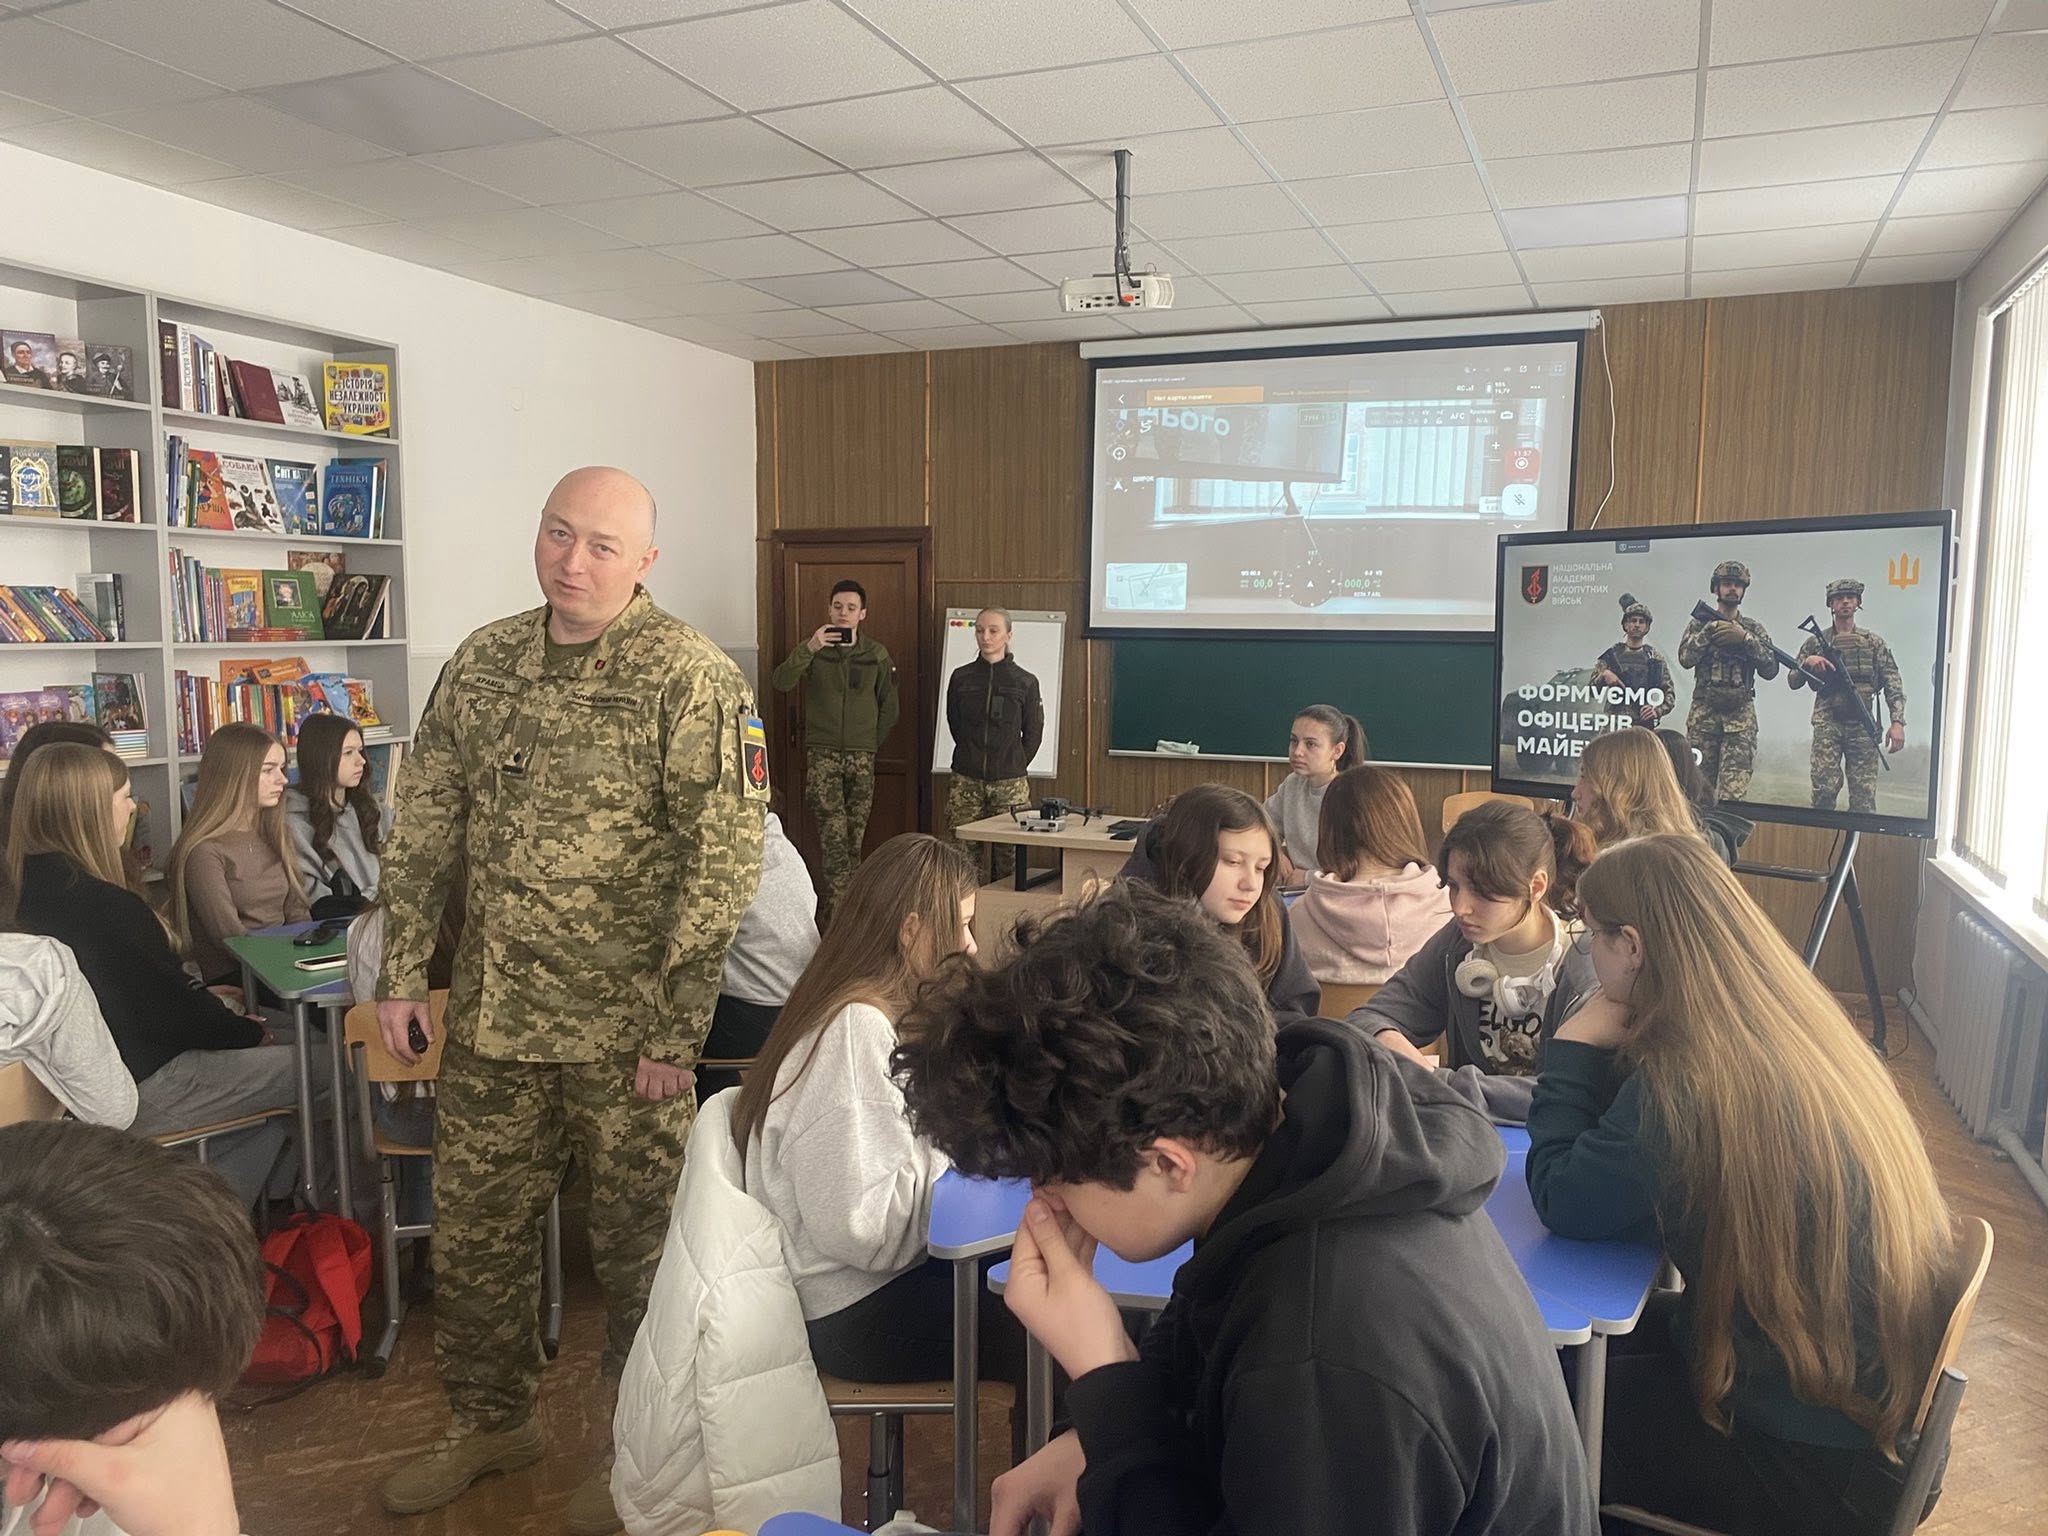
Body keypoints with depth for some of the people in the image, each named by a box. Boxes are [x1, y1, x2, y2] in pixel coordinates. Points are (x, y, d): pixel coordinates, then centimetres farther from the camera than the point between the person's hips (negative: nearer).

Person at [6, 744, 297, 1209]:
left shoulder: (36, 890, 0)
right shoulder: (106, 908, -28)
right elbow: (172, 1013, -18)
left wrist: (202, 995, 12)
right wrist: (252, 1031, -2)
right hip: (140, 1089, -9)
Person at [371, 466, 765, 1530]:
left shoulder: (691, 677, -12)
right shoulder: (482, 661, 6)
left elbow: (722, 864, -15)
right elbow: (424, 823, 12)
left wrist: (674, 1030, -16)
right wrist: (402, 972, 6)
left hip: (623, 1030, -5)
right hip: (491, 1016, 5)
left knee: (637, 1244, 9)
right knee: (473, 1231, 18)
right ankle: (488, 1420, 42)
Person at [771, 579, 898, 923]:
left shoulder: (876, 655, 7)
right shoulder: (815, 649, 3)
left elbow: (889, 706, 14)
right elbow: (781, 683, -13)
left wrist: (872, 743, 11)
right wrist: (807, 649, -25)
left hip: (862, 758, 2)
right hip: (822, 755, -2)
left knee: (854, 840, 4)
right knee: (834, 837, -14)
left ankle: (832, 913, 15)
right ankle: (840, 911, -11)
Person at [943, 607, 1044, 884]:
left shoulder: (1025, 682, 1)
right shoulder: (961, 678, 6)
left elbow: (1033, 733, 8)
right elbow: (954, 724, 14)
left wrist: (1015, 765, 8)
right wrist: (973, 758, 12)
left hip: (1010, 782, -1)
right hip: (966, 780, 1)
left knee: (1009, 853, -2)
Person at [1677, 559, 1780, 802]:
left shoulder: (1754, 629, 10)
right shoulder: (1700, 623, 8)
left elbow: (1770, 670, -1)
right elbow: (1686, 658, -8)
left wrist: (1744, 638, -10)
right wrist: (1710, 629, -12)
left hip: (1741, 717, 0)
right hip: (1703, 715, 0)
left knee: (1734, 792, -11)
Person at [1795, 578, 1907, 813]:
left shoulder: (1874, 642, 10)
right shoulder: (1816, 642, 10)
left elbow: (1893, 683, 5)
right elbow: (1793, 681, 10)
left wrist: (1898, 722, -6)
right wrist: (1807, 662, -11)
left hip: (1862, 726, 1)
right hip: (1827, 725, -1)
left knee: (1864, 795, -2)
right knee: (1824, 789, -9)